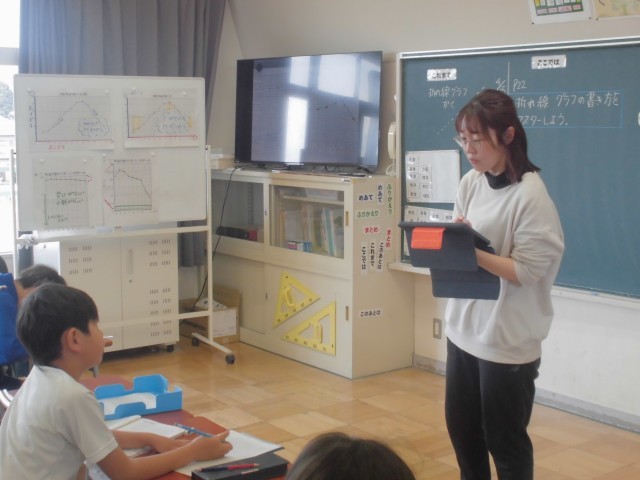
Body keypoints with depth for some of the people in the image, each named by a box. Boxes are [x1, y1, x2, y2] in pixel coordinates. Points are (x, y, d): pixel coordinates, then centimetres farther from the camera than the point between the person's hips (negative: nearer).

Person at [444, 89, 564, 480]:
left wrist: (471, 252, -28)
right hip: (464, 329, 7)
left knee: (505, 440, 9)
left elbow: (526, 271, -19)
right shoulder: (470, 183, 2)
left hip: (509, 340, -7)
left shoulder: (531, 195, -18)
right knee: (462, 430, 19)